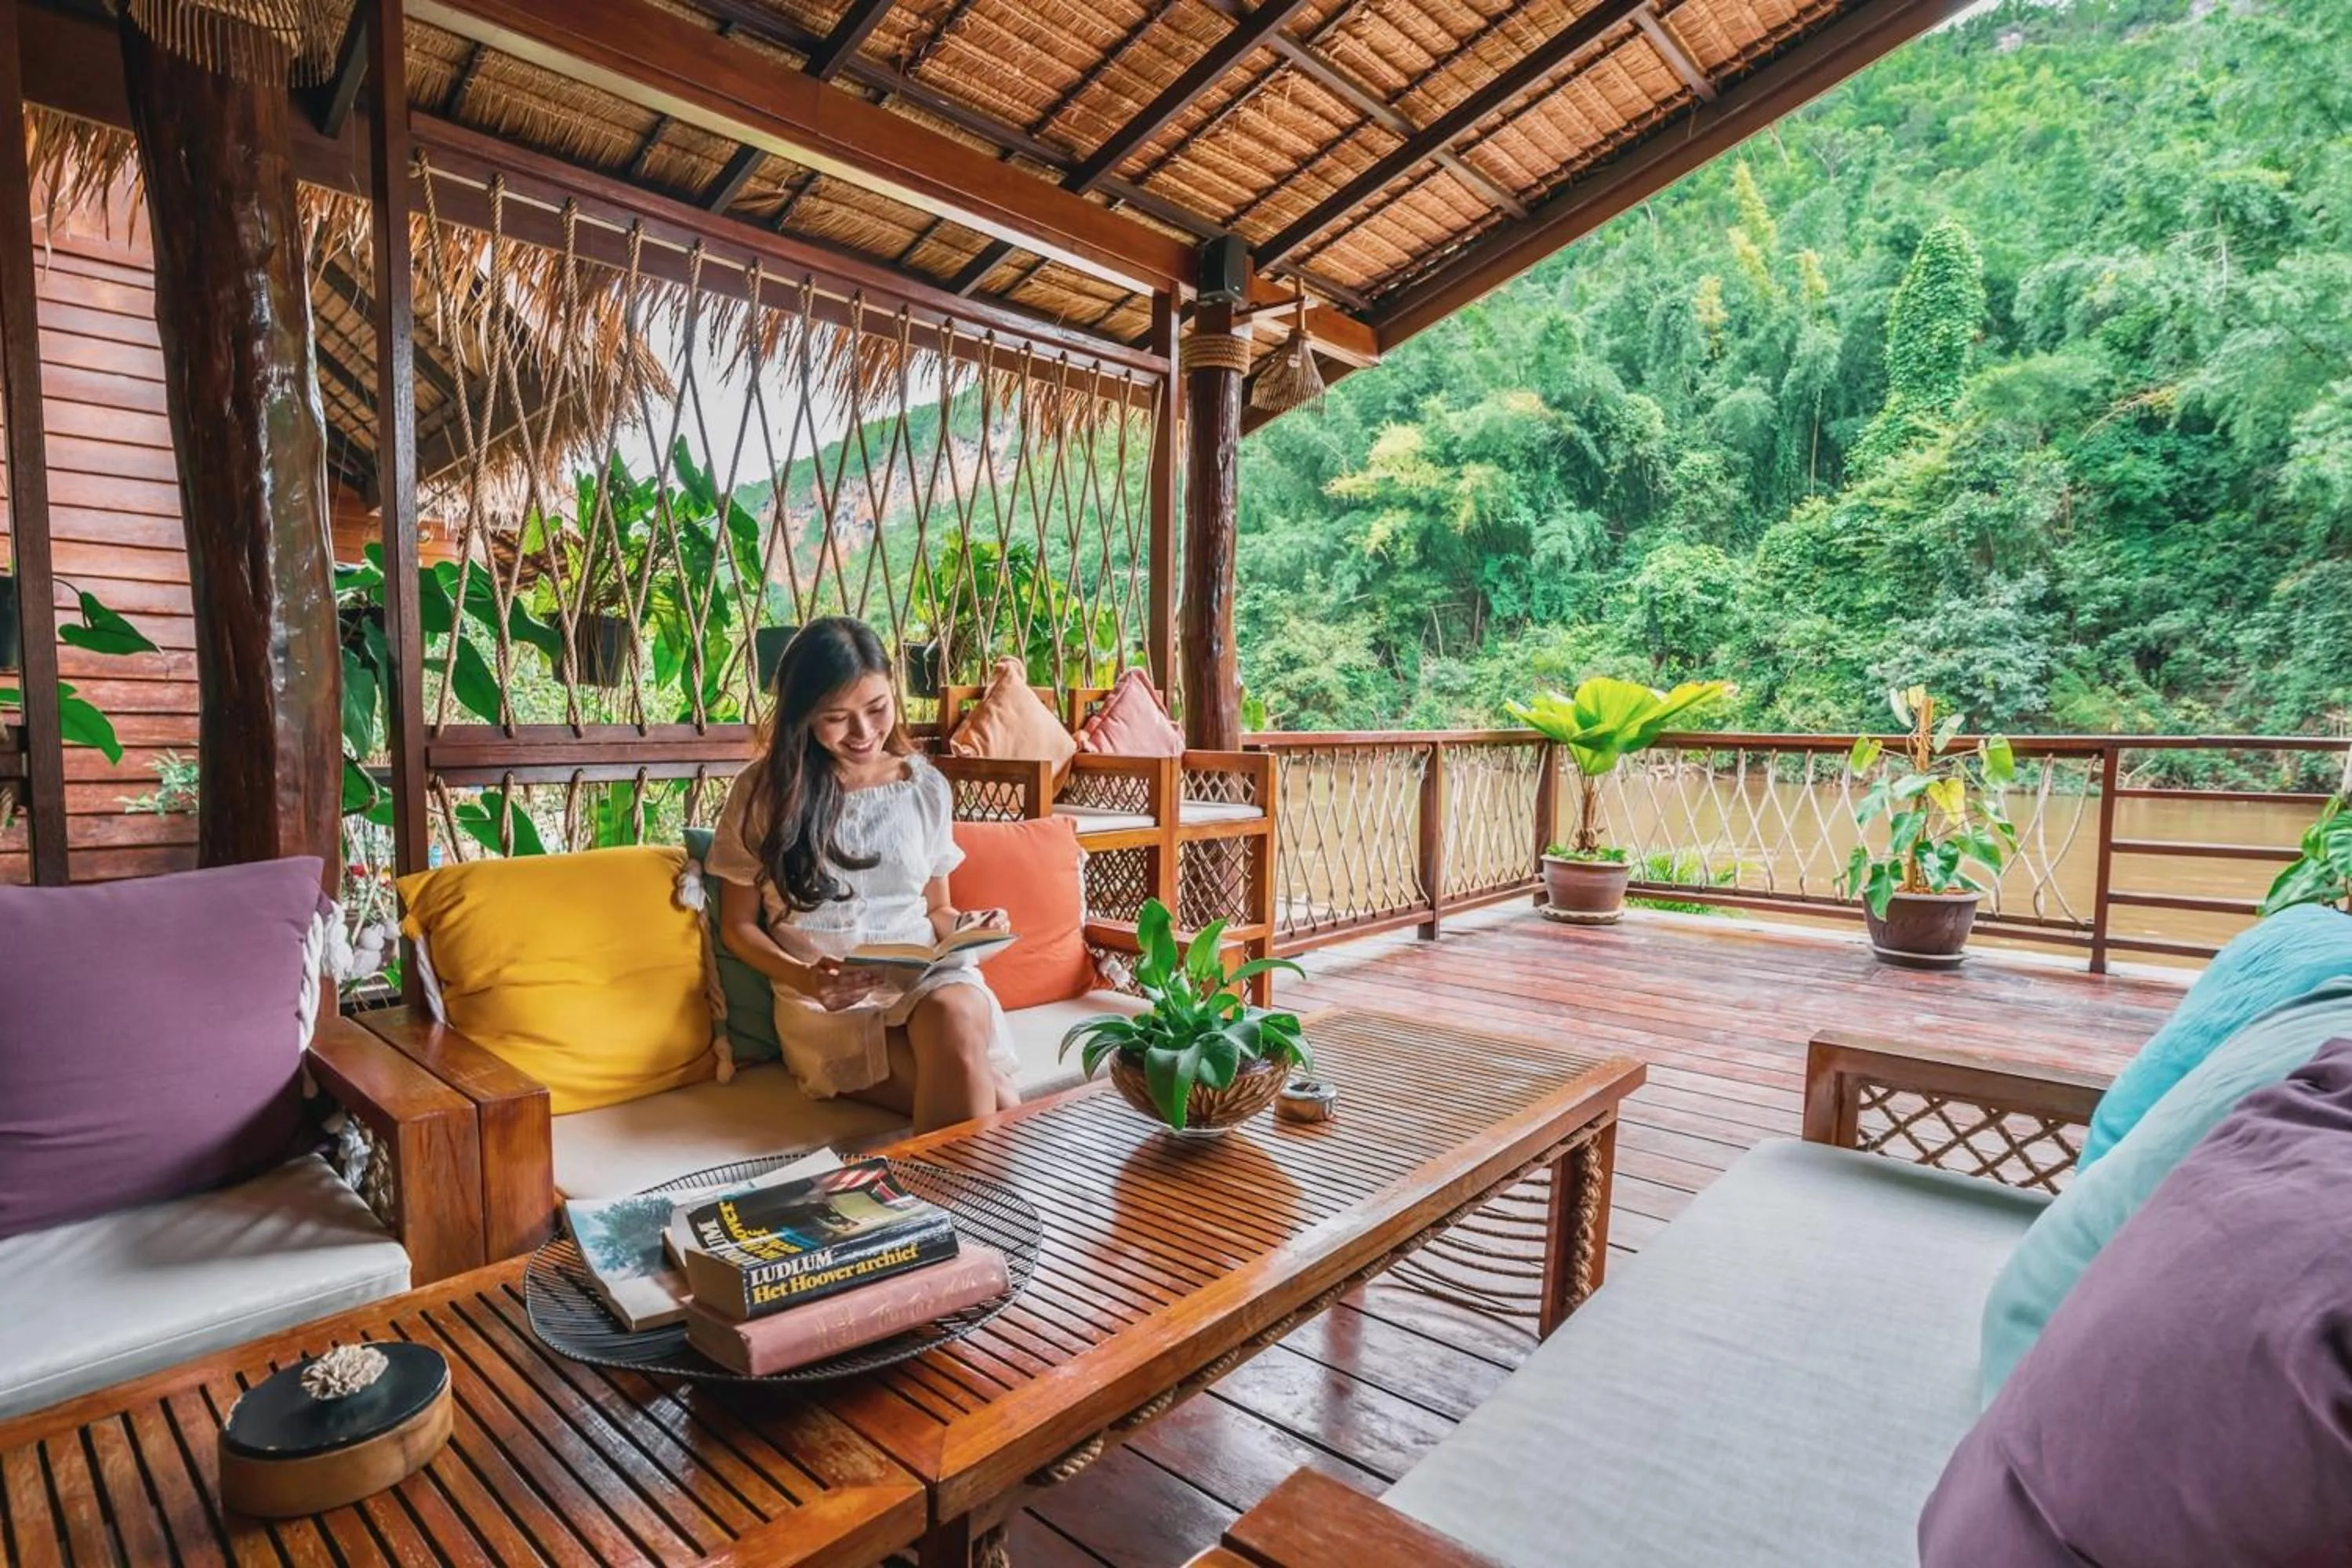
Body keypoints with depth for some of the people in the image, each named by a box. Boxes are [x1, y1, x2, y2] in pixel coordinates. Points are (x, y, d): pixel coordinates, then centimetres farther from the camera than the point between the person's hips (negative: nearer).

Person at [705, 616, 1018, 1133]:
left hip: (927, 978, 3)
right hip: (827, 1007, -3)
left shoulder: (927, 786, 9)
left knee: (957, 1012, -38)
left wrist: (965, 925, -7)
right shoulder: (763, 791, 1)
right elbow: (738, 926, 6)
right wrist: (804, 978, -14)